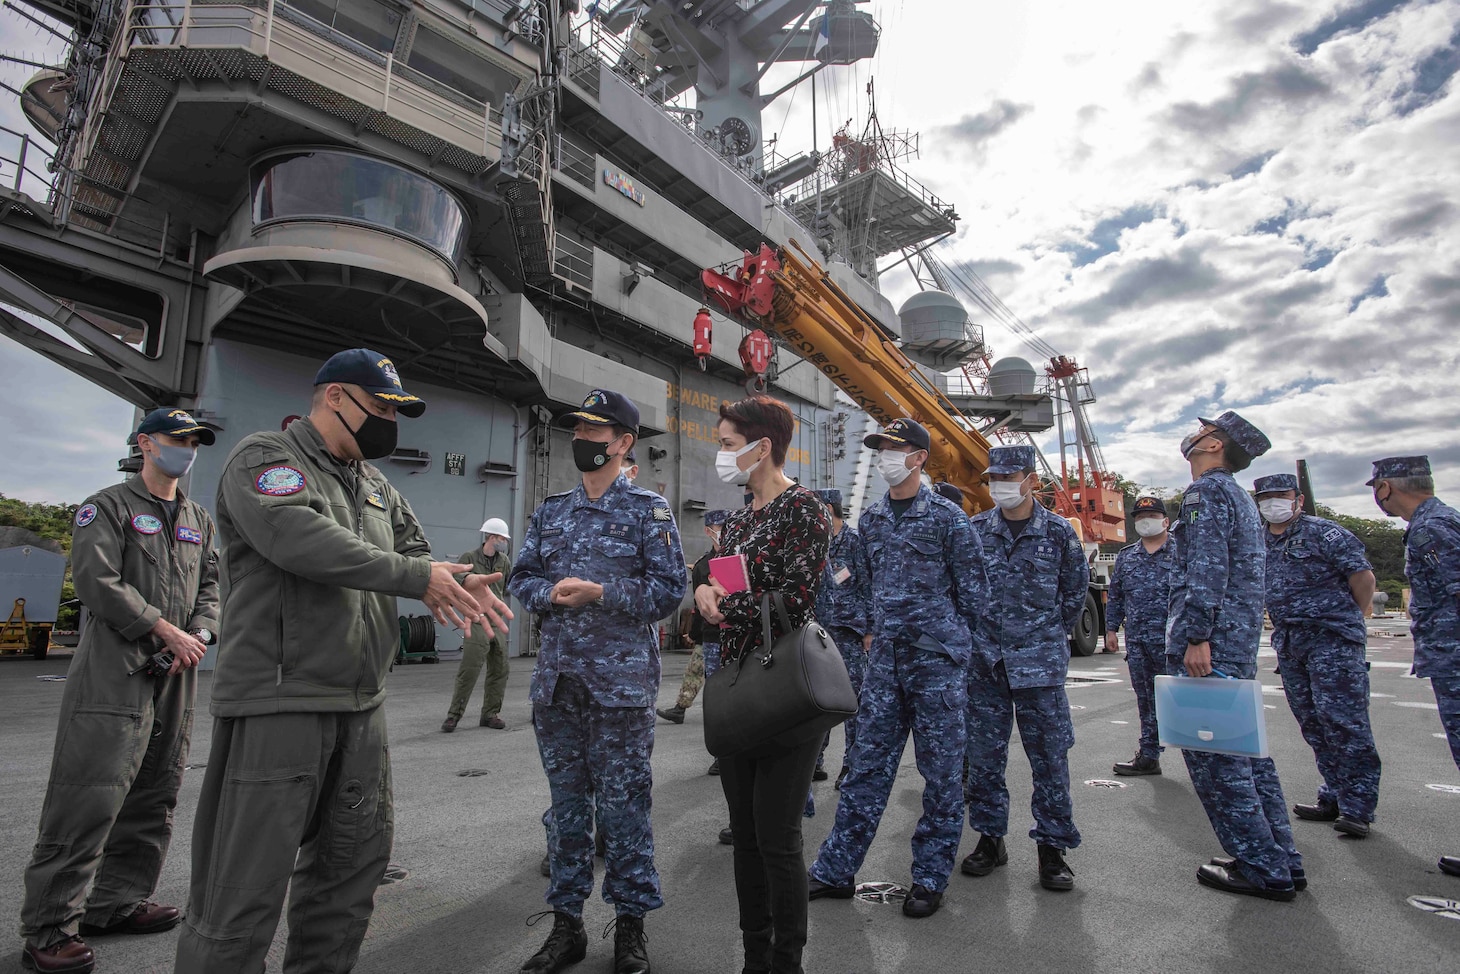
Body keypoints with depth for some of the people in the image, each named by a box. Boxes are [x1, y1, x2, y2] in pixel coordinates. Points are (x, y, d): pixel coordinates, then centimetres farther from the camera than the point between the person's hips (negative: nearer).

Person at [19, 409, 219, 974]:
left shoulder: (200, 520, 18)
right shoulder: (107, 507, 0)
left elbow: (210, 585, 14)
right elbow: (97, 581, -11)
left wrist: (198, 636, -4)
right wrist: (167, 630, -14)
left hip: (176, 677, 6)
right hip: (114, 673, -6)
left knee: (153, 799, 11)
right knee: (89, 800, -6)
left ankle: (116, 904, 24)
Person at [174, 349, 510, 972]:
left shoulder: (376, 486, 16)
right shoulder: (263, 457, -7)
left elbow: (414, 552, 15)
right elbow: (299, 537, -25)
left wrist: (457, 584, -9)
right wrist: (418, 577, -23)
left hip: (362, 705, 8)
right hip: (280, 703, -8)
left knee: (356, 862, 18)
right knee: (247, 889, 0)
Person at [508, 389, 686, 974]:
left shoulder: (648, 509, -3)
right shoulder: (552, 511, 11)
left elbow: (669, 589, -8)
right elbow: (522, 576, 12)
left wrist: (600, 593, -18)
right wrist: (552, 592, -10)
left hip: (621, 682, -5)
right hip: (557, 680, 5)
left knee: (623, 806, 5)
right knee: (566, 805, 15)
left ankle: (630, 926, 24)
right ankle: (566, 923, 31)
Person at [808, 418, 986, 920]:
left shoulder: (947, 515, -6)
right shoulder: (870, 518, 10)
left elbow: (973, 586, 0)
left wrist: (948, 635, 5)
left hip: (937, 658, -4)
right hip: (885, 656, 5)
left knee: (940, 769, 6)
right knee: (867, 763, 9)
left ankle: (930, 878, 21)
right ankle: (836, 870, 17)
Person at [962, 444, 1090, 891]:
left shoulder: (1058, 531, -1)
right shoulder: (975, 530, 2)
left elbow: (1076, 589, 11)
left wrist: (1051, 634, 13)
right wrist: (974, 634, 10)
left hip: (1040, 662, -1)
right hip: (983, 660, 2)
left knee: (1050, 754, 5)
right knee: (983, 754, 8)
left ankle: (1052, 846, 20)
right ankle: (990, 837, 24)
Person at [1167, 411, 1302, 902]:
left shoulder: (1206, 491, -10)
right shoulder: (1239, 495, 21)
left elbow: (1206, 571, -21)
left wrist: (1196, 637, -23)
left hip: (1209, 644, -10)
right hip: (1241, 642, 10)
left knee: (1212, 755, -2)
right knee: (1245, 749, 16)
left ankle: (1261, 869, 5)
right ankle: (1283, 861, 24)